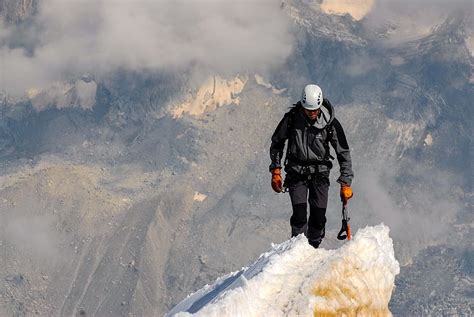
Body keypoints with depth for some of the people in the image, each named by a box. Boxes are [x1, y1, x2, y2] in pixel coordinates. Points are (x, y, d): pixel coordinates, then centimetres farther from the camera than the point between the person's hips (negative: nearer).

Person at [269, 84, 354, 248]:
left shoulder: (330, 123, -13)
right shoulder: (292, 118, -12)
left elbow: (344, 153, -5)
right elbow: (277, 143, 5)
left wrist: (346, 183, -7)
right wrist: (276, 171, 2)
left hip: (320, 173, 0)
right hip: (297, 172, 0)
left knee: (319, 217, -5)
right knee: (299, 215, -14)